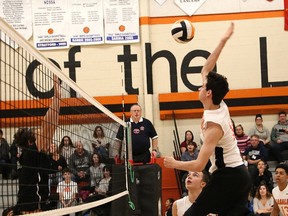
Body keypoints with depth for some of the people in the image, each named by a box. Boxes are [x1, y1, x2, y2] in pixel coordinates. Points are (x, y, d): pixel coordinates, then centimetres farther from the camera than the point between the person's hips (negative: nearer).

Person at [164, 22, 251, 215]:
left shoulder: (213, 125, -19)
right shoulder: (221, 107, 4)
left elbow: (199, 165, -22)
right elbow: (206, 71, 13)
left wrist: (174, 163, -6)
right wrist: (223, 41, 14)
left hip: (227, 176, -9)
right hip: (240, 173, 9)